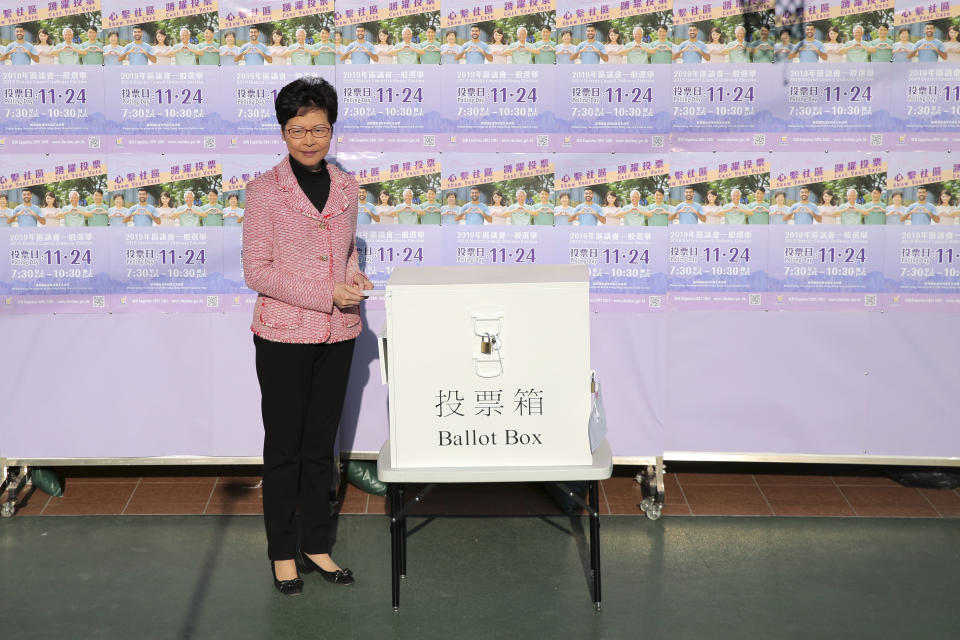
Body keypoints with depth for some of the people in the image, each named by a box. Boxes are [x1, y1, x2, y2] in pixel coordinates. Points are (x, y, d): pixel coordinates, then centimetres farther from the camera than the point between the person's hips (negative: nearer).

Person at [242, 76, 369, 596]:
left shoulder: (346, 187, 6)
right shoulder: (265, 190, -9)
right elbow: (256, 271, -11)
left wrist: (354, 276, -3)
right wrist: (327, 294, -18)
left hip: (337, 336, 4)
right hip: (284, 335, -4)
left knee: (322, 444, 14)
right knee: (284, 445, 6)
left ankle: (317, 545, 26)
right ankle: (283, 553, 20)